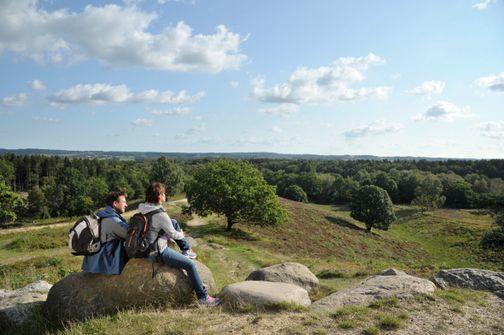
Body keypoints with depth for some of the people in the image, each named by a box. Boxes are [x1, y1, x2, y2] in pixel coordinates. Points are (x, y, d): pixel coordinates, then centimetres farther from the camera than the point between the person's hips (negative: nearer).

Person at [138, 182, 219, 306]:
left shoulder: (144, 209, 2)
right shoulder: (161, 215, -23)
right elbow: (173, 234, -13)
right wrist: (181, 234, 9)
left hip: (147, 247, 9)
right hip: (159, 252, -9)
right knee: (190, 265, -7)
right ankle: (203, 297, -2)